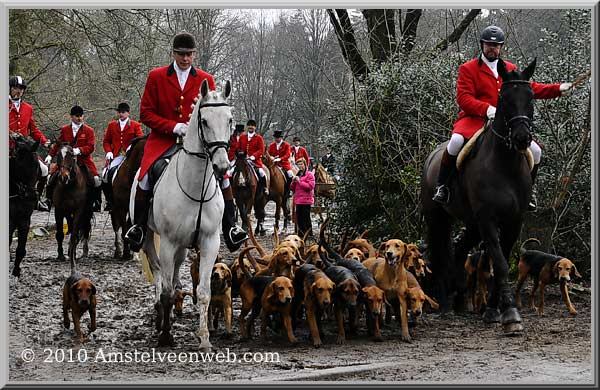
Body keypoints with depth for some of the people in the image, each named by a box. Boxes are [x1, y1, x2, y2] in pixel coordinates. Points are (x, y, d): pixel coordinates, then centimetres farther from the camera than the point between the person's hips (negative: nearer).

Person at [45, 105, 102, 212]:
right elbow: (58, 144, 16)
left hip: (84, 161, -2)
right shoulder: (65, 130, 12)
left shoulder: (89, 131, 3)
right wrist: (50, 155, 4)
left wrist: (79, 150, -22)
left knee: (95, 179, -20)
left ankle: (96, 202, -2)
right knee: (53, 176, -9)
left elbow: (91, 147, -6)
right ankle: (49, 200, 9)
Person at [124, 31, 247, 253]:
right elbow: (146, 113, 1)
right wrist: (174, 127, -14)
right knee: (146, 176, -26)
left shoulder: (206, 80, 10)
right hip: (163, 141, -1)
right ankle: (139, 227, -11)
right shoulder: (156, 77, 5)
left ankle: (229, 228, -15)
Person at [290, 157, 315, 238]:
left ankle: (309, 235, -4)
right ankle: (301, 236, 18)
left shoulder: (309, 174, -3)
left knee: (306, 219, -7)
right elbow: (292, 188, 19)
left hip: (306, 201, -7)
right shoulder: (297, 174, 19)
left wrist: (299, 181, -15)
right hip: (298, 200, 7)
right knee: (299, 219, 11)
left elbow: (310, 186, -17)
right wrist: (293, 182, -1)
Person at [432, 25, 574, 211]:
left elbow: (531, 88, 18)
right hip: (474, 119, -5)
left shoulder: (510, 70, 19)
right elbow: (463, 99, -10)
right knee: (457, 140, -36)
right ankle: (441, 185, -19)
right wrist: (486, 109, -27)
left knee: (535, 151, -6)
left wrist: (558, 88, 4)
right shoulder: (468, 69, 2)